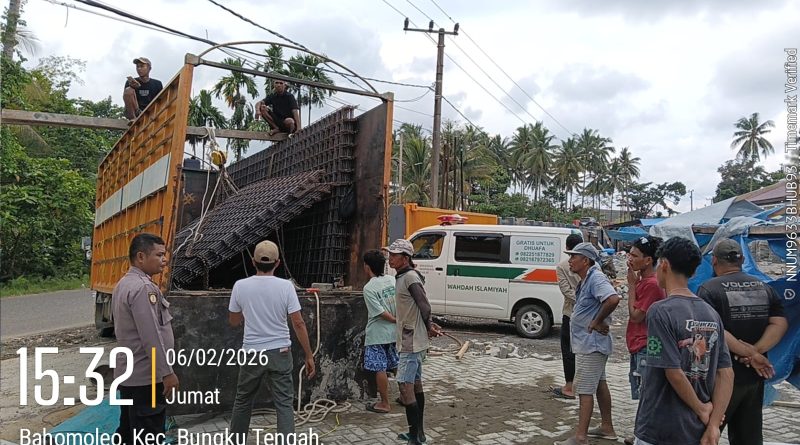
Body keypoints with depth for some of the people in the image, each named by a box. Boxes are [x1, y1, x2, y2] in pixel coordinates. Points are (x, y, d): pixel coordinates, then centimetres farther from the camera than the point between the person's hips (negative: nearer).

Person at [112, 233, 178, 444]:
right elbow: (151, 336, -24)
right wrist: (166, 372, -18)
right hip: (145, 377, -10)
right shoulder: (143, 287, -21)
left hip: (128, 373, 10)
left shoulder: (123, 284, 12)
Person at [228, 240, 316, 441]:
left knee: (242, 401, 20)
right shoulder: (285, 286, -9)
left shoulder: (240, 286, -5)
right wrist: (309, 356, -2)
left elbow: (233, 322, 9)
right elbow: (298, 324, -10)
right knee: (284, 404, 3)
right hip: (280, 353, -1)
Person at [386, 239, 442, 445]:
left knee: (405, 386, -9)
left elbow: (424, 306, -22)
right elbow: (422, 307, 17)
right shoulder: (402, 277, 12)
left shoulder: (411, 277, -18)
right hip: (411, 340, 10)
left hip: (412, 341, -10)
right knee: (415, 385, 15)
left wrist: (428, 327, -7)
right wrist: (429, 326, 10)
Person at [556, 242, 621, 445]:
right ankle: (607, 427, 32)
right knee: (599, 384, 19)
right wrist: (599, 321, 8)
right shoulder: (587, 279, 10)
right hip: (588, 342, 11)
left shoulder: (595, 278, -20)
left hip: (590, 343, -11)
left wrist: (598, 322, -25)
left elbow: (613, 299, -37)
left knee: (584, 390, -6)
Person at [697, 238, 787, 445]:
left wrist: (750, 354, -16)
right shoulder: (764, 288, 6)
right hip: (754, 376, 6)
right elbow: (780, 324, -3)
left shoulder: (709, 289, -12)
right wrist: (755, 351, -12)